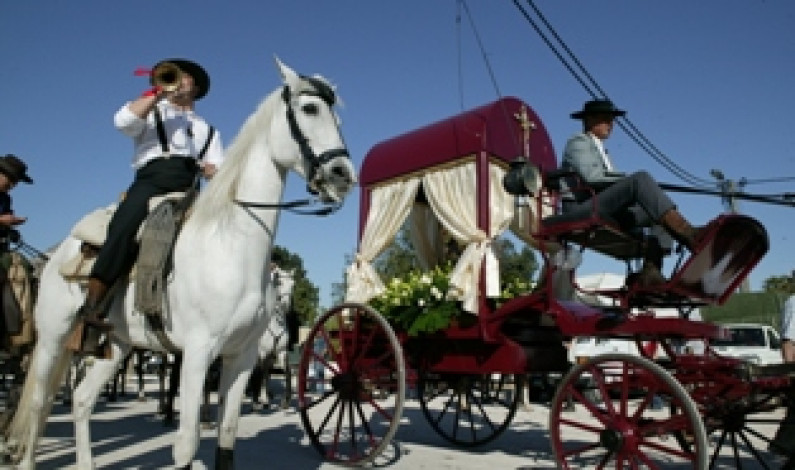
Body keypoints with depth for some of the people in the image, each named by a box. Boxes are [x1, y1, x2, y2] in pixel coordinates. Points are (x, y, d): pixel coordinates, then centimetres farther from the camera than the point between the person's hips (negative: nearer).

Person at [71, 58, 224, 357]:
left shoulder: (208, 130, 33)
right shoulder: (151, 112, 28)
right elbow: (123, 120, 3)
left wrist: (209, 169, -1)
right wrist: (158, 92, 4)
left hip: (189, 192, 3)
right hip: (152, 180, -2)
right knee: (123, 231, -31)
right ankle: (90, 316, -31)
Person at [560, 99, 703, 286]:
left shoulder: (599, 149, 34)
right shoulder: (579, 142, 6)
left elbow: (608, 181, 17)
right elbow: (592, 177, -15)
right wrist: (629, 179, -14)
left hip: (607, 213, 9)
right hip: (580, 209, -9)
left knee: (663, 211, -7)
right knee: (641, 178, -28)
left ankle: (650, 270, -26)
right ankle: (690, 234, -44)